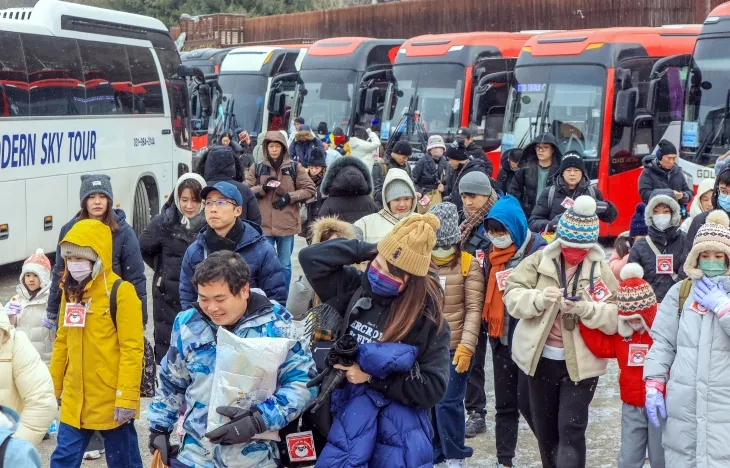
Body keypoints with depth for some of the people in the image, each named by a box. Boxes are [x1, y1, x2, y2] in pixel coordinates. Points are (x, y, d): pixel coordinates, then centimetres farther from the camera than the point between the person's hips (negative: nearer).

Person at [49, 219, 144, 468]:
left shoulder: (120, 292, -13)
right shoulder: (70, 290, 8)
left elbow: (132, 349, -17)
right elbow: (62, 342, 14)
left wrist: (127, 398, -21)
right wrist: (53, 387, 14)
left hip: (111, 400, -6)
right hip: (75, 399, 6)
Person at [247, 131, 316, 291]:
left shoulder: (294, 167, 3)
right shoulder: (257, 168, 5)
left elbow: (309, 189, 4)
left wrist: (290, 197, -9)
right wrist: (263, 188, -11)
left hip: (287, 224, 0)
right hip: (264, 224, 0)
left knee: (285, 265, 10)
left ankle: (283, 301, 22)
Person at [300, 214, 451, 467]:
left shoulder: (429, 318, -11)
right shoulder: (355, 289, -1)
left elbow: (433, 387, -12)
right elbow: (310, 257, -7)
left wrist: (372, 377, -15)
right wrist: (368, 250, -11)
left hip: (400, 431, -2)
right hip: (350, 414, 3)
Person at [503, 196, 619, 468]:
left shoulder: (601, 270, -5)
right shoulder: (540, 260, -2)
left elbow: (615, 316, -11)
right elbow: (512, 295, -6)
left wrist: (585, 308, -28)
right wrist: (539, 299, -25)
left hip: (581, 362, -3)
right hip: (541, 358, 3)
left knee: (571, 429, -7)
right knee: (544, 428, 16)